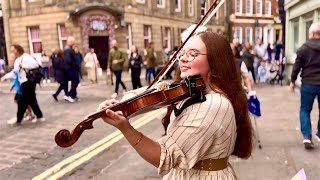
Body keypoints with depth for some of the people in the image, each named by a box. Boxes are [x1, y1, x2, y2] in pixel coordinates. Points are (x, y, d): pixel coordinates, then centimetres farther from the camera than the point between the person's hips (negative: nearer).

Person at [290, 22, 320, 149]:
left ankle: (307, 136, -2)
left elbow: (297, 66, -3)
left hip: (308, 84, -2)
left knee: (305, 110, 9)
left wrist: (293, 81, 8)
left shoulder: (304, 48, -5)